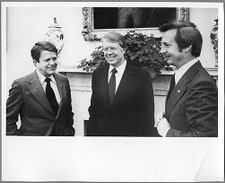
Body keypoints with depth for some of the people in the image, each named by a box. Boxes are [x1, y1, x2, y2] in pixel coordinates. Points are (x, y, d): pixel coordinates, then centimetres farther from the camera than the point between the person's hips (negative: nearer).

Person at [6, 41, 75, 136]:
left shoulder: (63, 81, 1)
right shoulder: (21, 85, -14)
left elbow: (68, 113, 9)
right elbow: (9, 120, -11)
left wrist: (70, 133, 1)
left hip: (62, 135, 4)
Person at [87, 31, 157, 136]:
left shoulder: (141, 77, -12)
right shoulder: (97, 74, 3)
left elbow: (147, 117, -10)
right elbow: (93, 109, 8)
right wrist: (92, 133, 2)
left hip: (130, 134, -4)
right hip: (100, 133, 4)